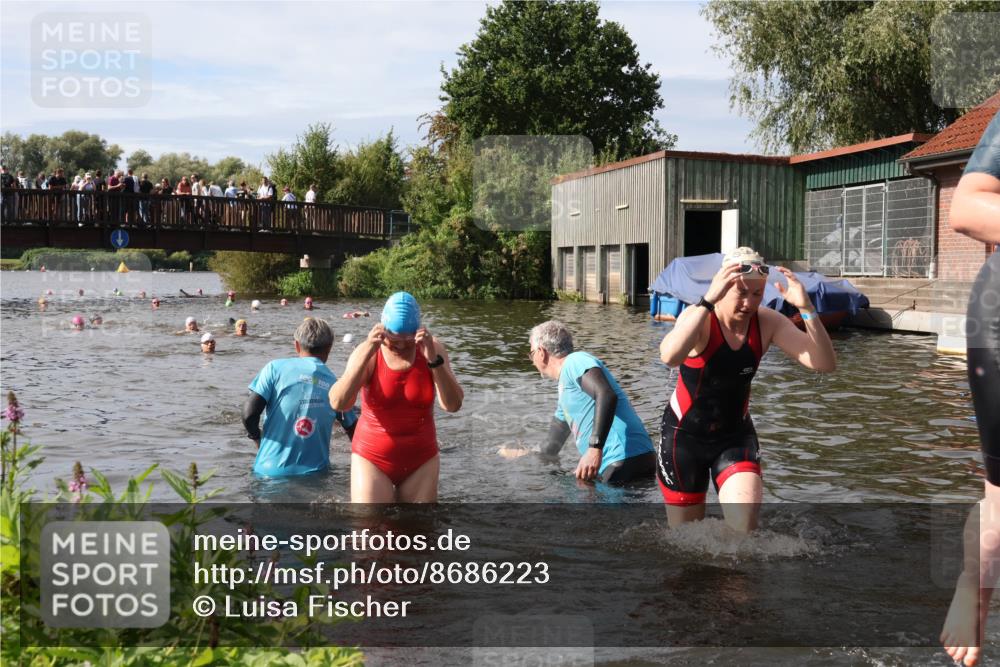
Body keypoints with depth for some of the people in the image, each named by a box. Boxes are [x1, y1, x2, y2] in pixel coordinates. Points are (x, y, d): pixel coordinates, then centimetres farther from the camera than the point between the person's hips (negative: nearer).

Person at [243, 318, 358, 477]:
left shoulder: (276, 368, -1)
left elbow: (249, 413, -10)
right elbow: (354, 432, 15)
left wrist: (256, 436, 11)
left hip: (271, 470, -2)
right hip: (314, 473, 2)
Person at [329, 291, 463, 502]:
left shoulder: (432, 349, -6)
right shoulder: (367, 353, -11)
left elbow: (453, 404, -16)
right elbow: (338, 403, -24)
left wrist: (433, 358, -28)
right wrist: (367, 353, -32)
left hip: (420, 462, 2)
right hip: (372, 460, -2)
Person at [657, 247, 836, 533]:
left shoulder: (767, 322, -11)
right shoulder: (699, 317, -22)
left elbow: (825, 364, -19)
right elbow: (669, 356, -45)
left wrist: (806, 309, -33)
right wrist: (708, 300, -52)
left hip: (735, 436, 3)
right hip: (684, 435, -2)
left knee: (745, 523, -19)